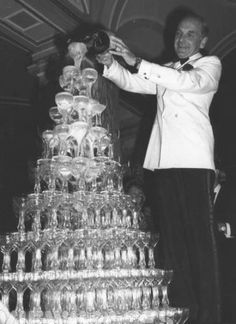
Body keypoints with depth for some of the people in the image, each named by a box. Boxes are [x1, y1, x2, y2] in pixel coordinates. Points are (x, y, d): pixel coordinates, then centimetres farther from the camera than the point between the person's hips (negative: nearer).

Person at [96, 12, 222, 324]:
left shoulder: (210, 64, 10)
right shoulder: (166, 71, 26)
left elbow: (190, 82, -10)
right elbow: (133, 83, 16)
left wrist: (136, 61, -15)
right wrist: (111, 64, -4)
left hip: (194, 161, -5)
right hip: (164, 161, 5)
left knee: (200, 236, -8)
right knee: (172, 237, 3)